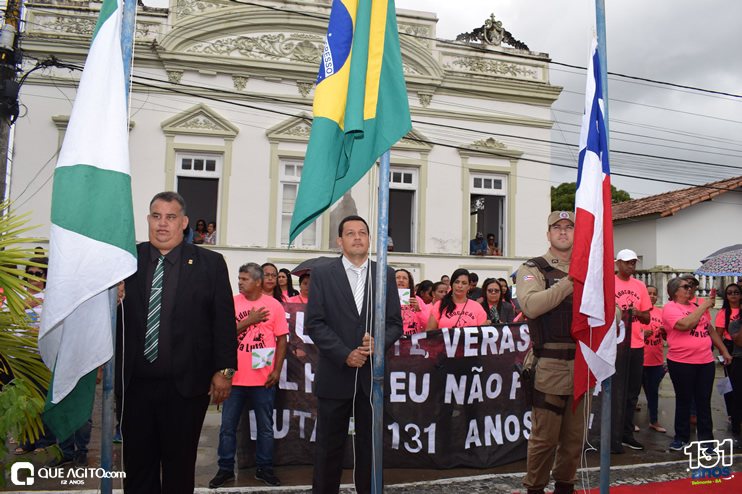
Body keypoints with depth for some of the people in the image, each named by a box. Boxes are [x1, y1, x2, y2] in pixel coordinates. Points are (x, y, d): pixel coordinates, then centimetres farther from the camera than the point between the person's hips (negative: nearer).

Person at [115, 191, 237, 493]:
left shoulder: (210, 263, -1)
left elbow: (224, 320, -2)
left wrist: (224, 370, -6)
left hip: (185, 386, -2)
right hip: (135, 383, 2)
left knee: (180, 467, 13)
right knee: (137, 463, 16)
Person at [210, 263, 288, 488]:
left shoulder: (274, 305, -1)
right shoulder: (231, 303, 2)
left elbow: (282, 339, 1)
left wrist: (277, 370, -5)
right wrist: (248, 321, -12)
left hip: (263, 378, -1)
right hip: (235, 377, 1)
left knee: (265, 427, 10)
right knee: (227, 426, 9)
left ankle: (264, 468, 26)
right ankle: (225, 469, 25)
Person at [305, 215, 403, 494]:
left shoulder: (385, 275, 8)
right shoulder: (322, 274, 2)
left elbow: (395, 322, 6)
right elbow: (314, 323, -4)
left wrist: (378, 343, -14)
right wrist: (345, 355, -13)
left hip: (372, 376, 2)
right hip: (335, 375, -1)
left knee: (369, 447, 12)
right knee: (329, 447, 9)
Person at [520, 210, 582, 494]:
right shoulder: (533, 269, -1)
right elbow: (531, 306, -21)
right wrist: (569, 282, -19)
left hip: (583, 364, 5)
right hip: (550, 367, -5)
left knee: (575, 436, 15)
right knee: (544, 437, 2)